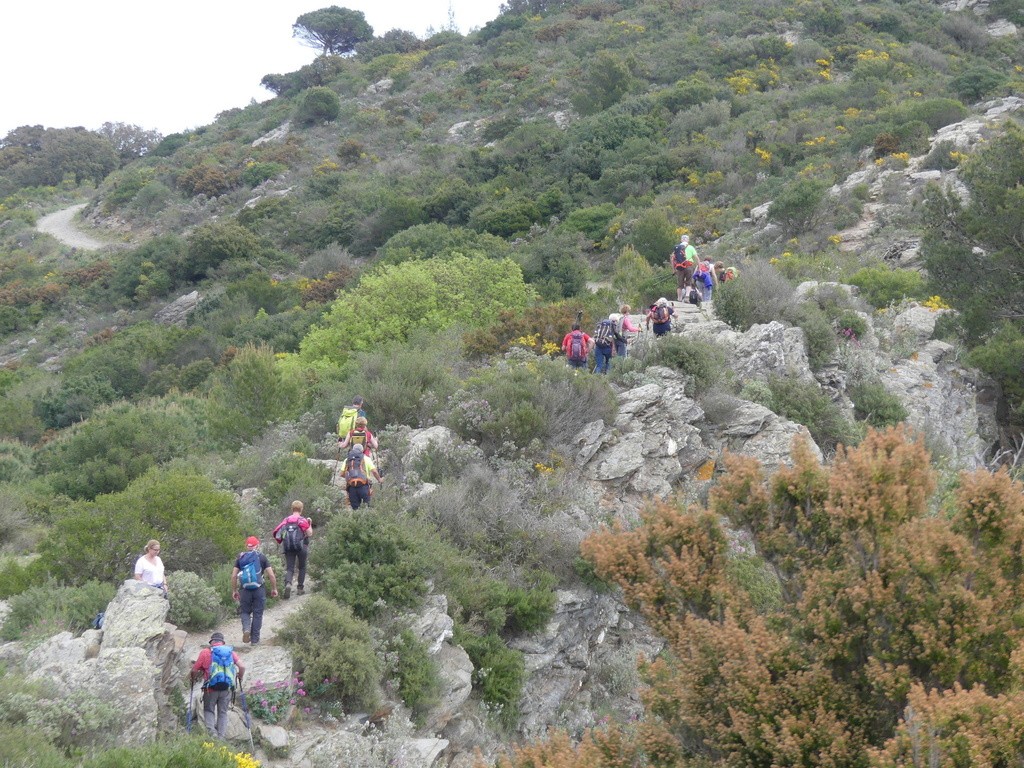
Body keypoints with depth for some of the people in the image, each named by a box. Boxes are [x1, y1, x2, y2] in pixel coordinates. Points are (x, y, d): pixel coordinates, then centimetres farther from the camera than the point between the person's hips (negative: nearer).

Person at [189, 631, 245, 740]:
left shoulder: (205, 652, 1)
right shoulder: (231, 652, 8)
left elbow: (194, 670, 1)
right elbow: (242, 667, -2)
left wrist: (192, 680, 20)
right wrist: (240, 678, 17)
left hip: (211, 688, -2)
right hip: (226, 689, 2)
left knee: (209, 710, 14)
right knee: (223, 713, 13)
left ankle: (211, 730, -9)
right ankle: (222, 736, 5)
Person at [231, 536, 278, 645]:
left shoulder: (240, 558, 6)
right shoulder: (262, 557, 1)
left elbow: (233, 576, 2)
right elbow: (271, 575, -3)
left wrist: (234, 591, 11)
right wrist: (274, 589, 8)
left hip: (245, 589, 1)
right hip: (259, 589, -1)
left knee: (245, 612, 15)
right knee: (257, 614, 8)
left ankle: (246, 629, -13)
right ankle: (255, 639, 10)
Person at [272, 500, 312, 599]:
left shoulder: (286, 520, 7)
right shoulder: (302, 520, -3)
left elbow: (276, 533, 2)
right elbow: (310, 533, -5)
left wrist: (281, 542, 17)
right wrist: (310, 524, 9)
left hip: (288, 547, 2)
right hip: (301, 546, -2)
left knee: (289, 568, 1)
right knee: (302, 567, 17)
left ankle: (288, 583, -27)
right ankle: (301, 588, 15)